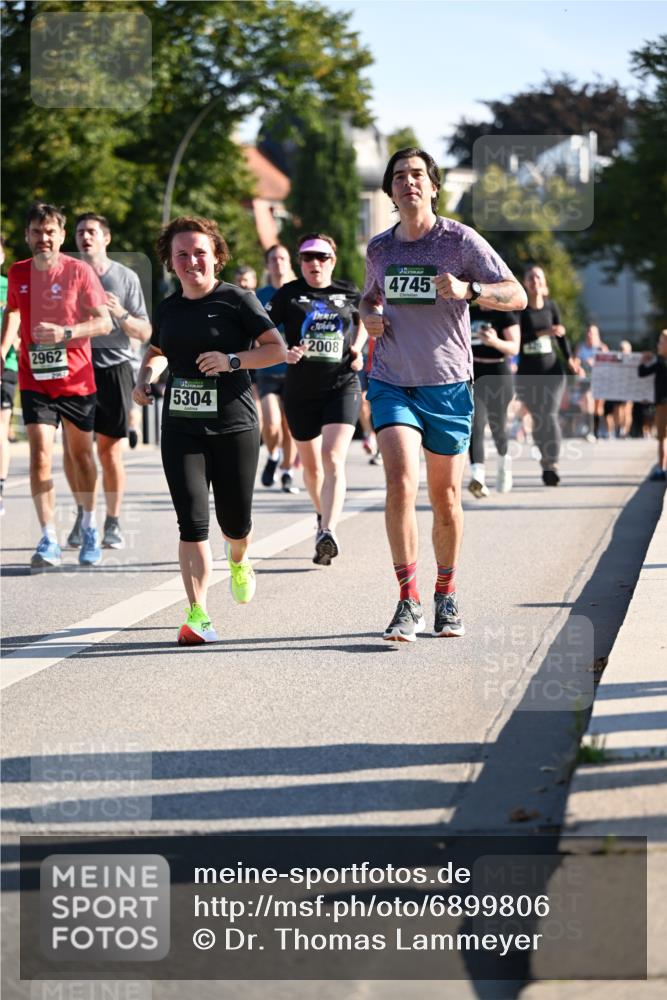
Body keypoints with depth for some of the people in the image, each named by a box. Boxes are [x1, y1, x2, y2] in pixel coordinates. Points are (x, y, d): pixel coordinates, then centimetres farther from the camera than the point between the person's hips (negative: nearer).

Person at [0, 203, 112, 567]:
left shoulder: (79, 272, -7)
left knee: (81, 455, 13)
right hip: (34, 381, 1)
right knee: (40, 456, -12)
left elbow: (104, 322, -9)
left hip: (76, 380, -1)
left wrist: (64, 333, -22)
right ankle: (49, 540, -11)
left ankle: (89, 528, 33)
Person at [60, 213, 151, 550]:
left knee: (110, 450, 0)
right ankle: (82, 514, 16)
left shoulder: (126, 277, 5)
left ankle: (113, 522, 10)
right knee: (73, 447, -2)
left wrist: (121, 314, -12)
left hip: (114, 368, -1)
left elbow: (145, 333, 5)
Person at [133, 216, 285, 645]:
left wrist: (231, 360, -20)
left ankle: (238, 561, 45)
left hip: (235, 426, -2)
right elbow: (157, 352, 29)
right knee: (193, 521, -10)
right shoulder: (168, 308, 11)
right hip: (181, 429, 3)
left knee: (234, 520, 8)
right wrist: (146, 378, 9)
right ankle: (198, 616, -10)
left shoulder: (237, 300, -3)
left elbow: (278, 349, -8)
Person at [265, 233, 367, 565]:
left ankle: (328, 533, -29)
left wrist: (357, 349, 8)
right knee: (311, 465, 15)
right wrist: (283, 352, -20)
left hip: (342, 387, -1)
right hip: (300, 391, 1)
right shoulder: (289, 294, 1)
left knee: (333, 459, -19)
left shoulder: (348, 293, 5)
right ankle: (322, 515, 43)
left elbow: (363, 320, 25)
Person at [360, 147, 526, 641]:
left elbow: (517, 296, -7)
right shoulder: (379, 248, 7)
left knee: (445, 497, 7)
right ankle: (408, 601, -16)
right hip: (391, 382, 1)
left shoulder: (461, 240, -4)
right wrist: (370, 316, 3)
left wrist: (467, 290, -25)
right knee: (401, 481, -18)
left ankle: (447, 596, 27)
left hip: (447, 384, -1)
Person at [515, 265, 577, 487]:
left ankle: (553, 464, -20)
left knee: (550, 414, -14)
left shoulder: (551, 306, 5)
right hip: (527, 373, 0)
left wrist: (569, 358, 6)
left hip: (551, 370, 0)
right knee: (537, 418, 2)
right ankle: (545, 458, 18)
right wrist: (543, 332, -22)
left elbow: (561, 334, 15)